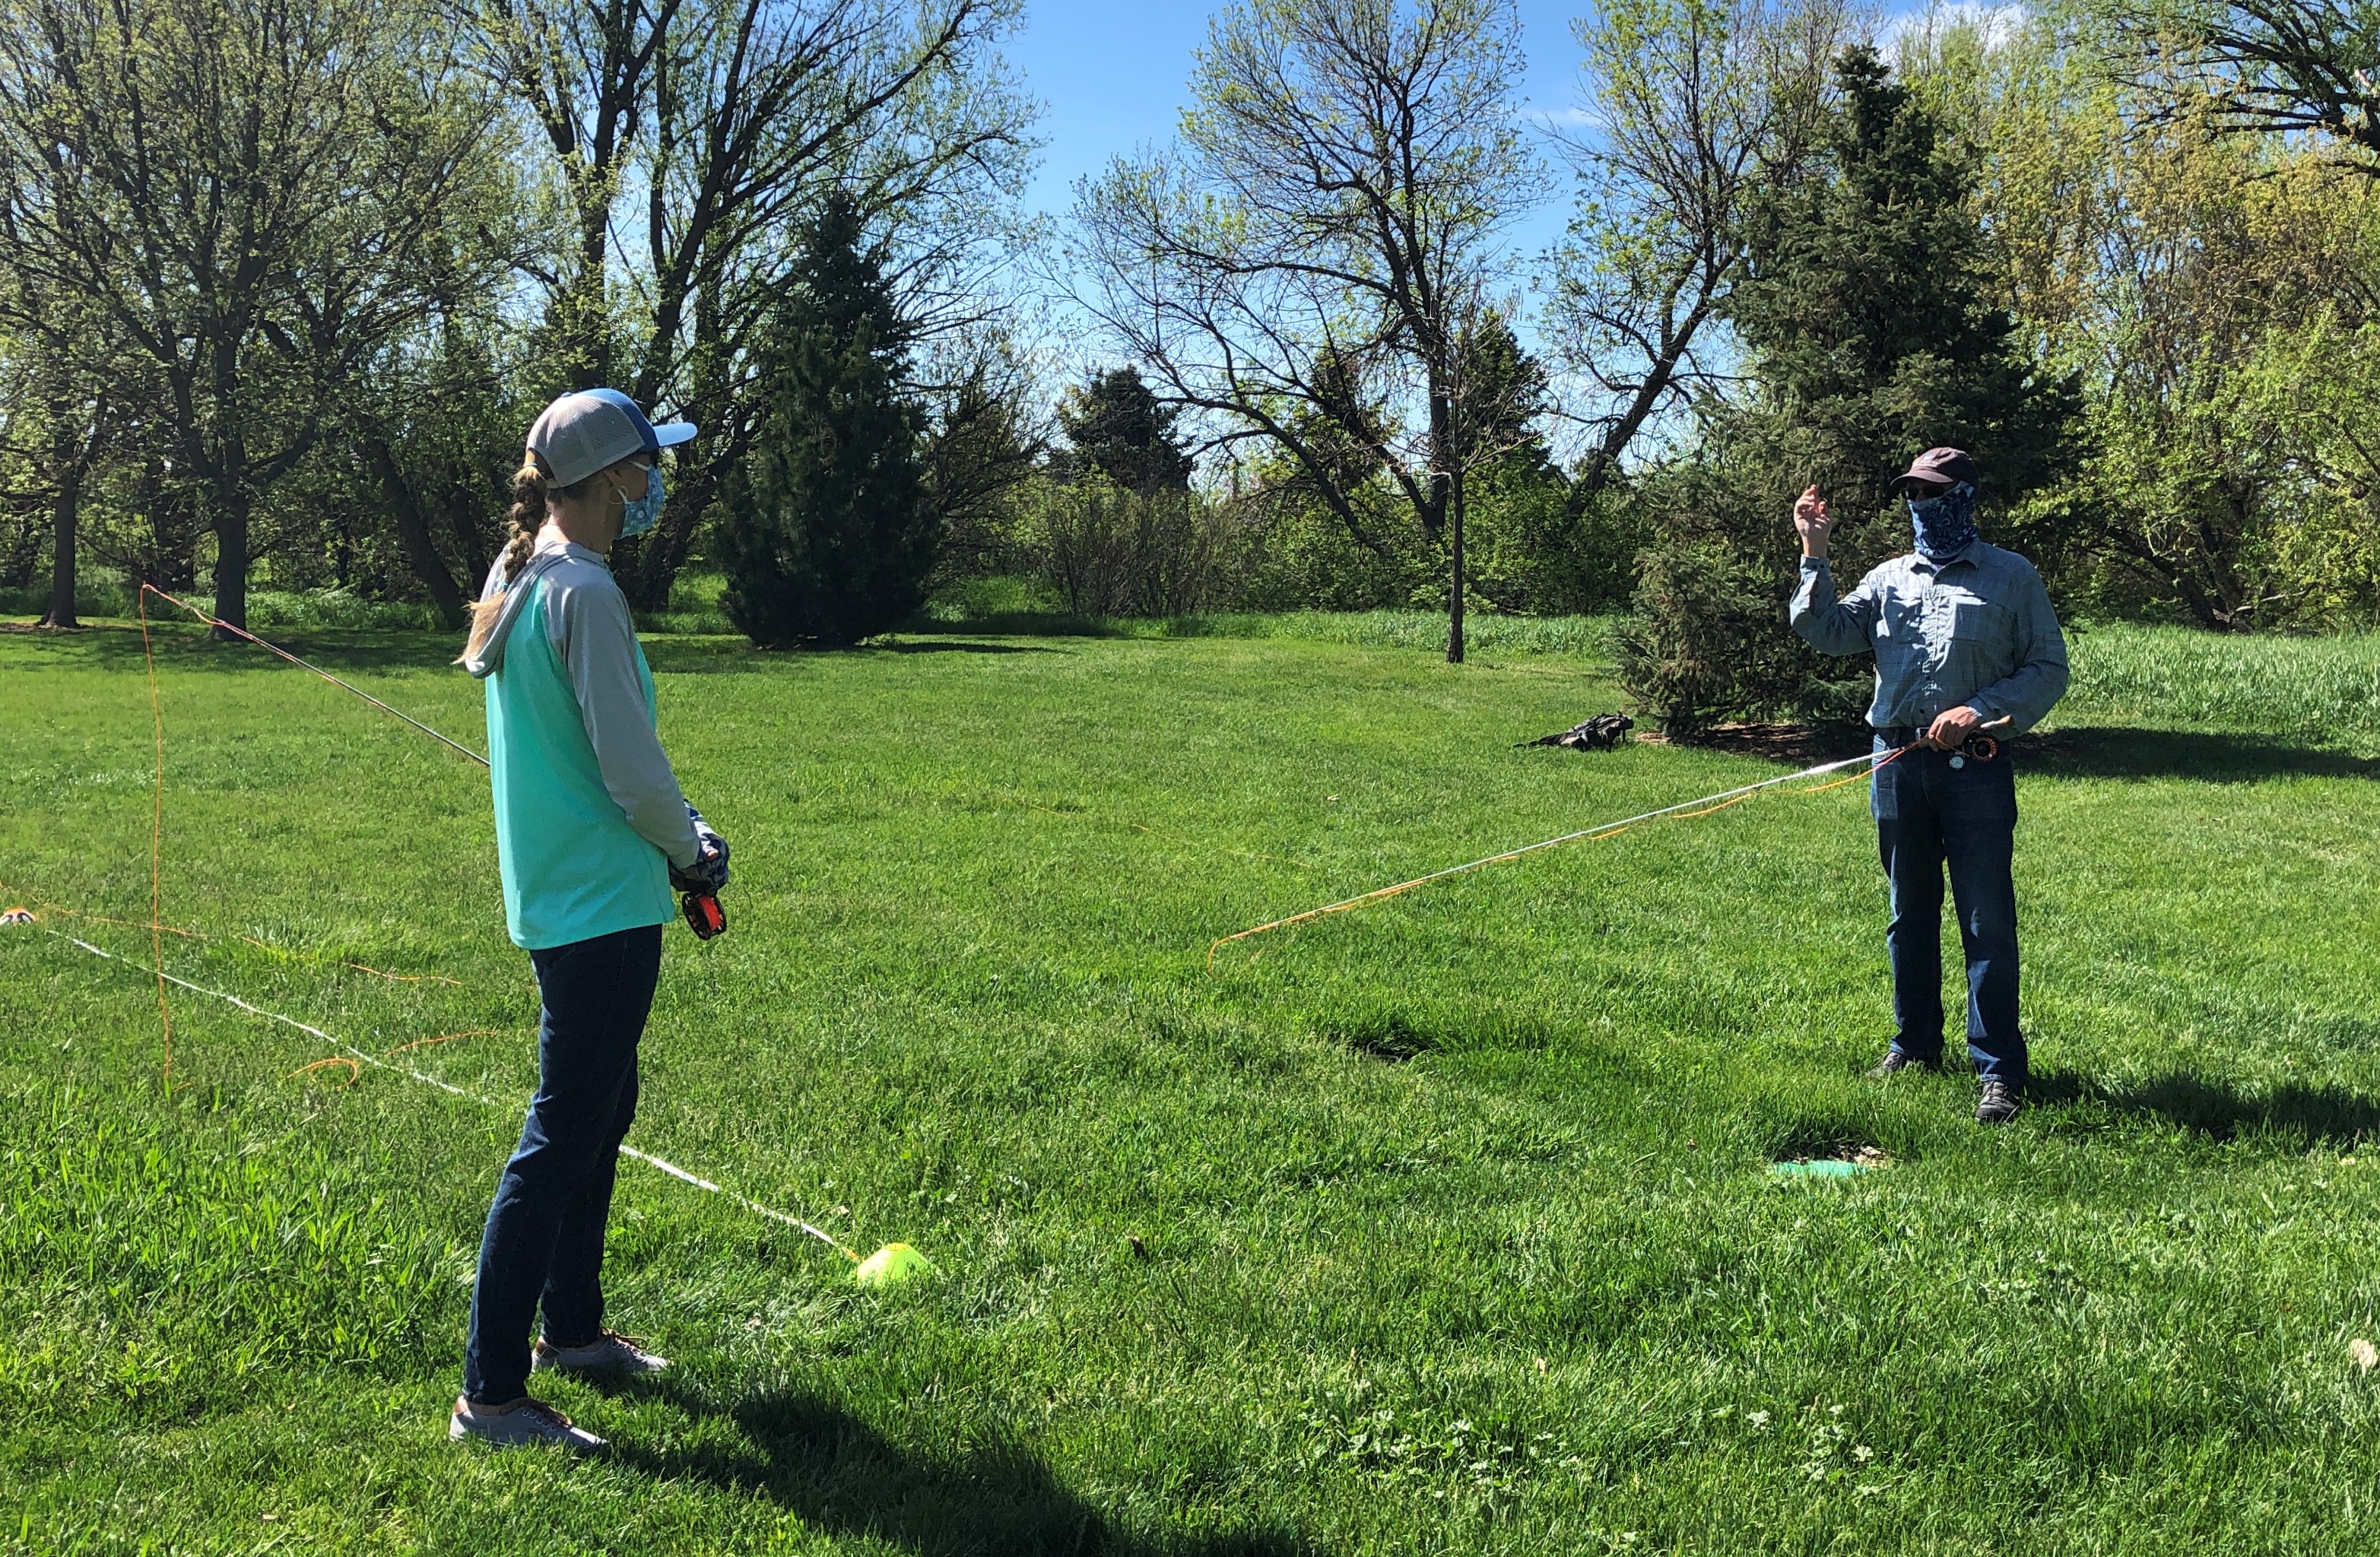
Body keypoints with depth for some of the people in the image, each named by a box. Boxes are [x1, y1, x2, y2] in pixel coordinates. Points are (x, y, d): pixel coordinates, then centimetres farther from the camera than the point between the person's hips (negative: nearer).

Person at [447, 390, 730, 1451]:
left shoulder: (514, 577, 11)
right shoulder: (583, 593, -19)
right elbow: (633, 772, -20)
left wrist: (674, 833, 13)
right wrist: (693, 852, -2)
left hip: (555, 892, 10)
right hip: (602, 904, -10)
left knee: (599, 1115, 21)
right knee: (562, 1139, -5)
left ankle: (572, 1330, 35)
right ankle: (491, 1394, 2)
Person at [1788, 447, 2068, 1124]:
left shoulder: (2012, 577, 3)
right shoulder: (1889, 578, 13)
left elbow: (2049, 669, 0)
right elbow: (1825, 631, 3)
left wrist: (1980, 710, -14)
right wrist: (1815, 554, -4)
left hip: (1975, 767, -4)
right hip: (1898, 763, 4)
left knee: (1987, 920, -4)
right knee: (1910, 913, 13)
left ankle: (2000, 1070, 0)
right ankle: (1915, 1046, 25)